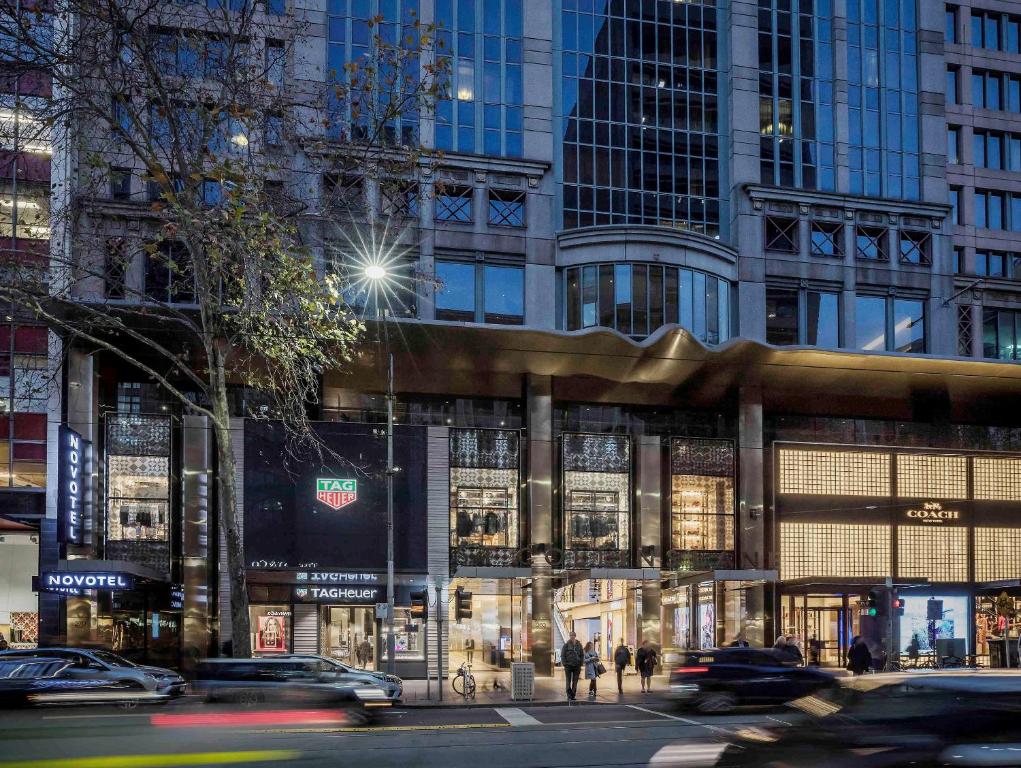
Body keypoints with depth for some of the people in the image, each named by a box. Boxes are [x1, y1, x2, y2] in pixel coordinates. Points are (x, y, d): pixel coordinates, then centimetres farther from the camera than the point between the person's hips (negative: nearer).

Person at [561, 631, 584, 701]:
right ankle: (569, 696, -4)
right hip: (568, 665, -3)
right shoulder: (566, 645, -2)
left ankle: (573, 696, 10)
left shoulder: (579, 645, 6)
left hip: (576, 666, 3)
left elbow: (582, 655, 13)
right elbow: (562, 655, 0)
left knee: (575, 682, 4)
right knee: (568, 681, -3)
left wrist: (581, 664, 3)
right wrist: (564, 664, -8)